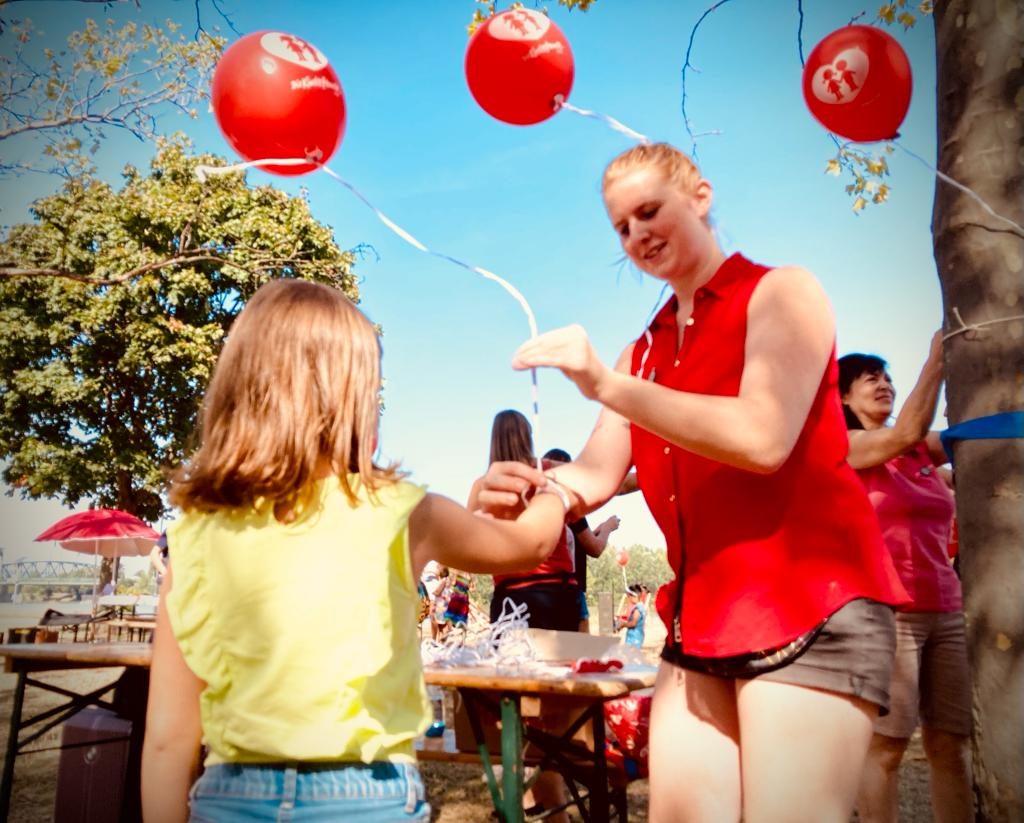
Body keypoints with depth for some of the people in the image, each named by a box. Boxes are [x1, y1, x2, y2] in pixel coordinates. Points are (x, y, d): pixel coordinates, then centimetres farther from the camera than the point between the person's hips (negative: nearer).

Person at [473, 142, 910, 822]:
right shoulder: (645, 352, 16)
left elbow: (763, 438, -17)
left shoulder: (780, 292, -1)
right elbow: (597, 476, 7)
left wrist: (607, 385, -22)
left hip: (808, 608, -6)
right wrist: (524, 485, -14)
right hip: (702, 619, 6)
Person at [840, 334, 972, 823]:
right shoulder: (841, 446, 0)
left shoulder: (922, 450, 17)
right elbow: (905, 433, -15)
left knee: (952, 742, 5)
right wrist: (937, 358, -11)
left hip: (944, 609, 6)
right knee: (887, 743, -6)